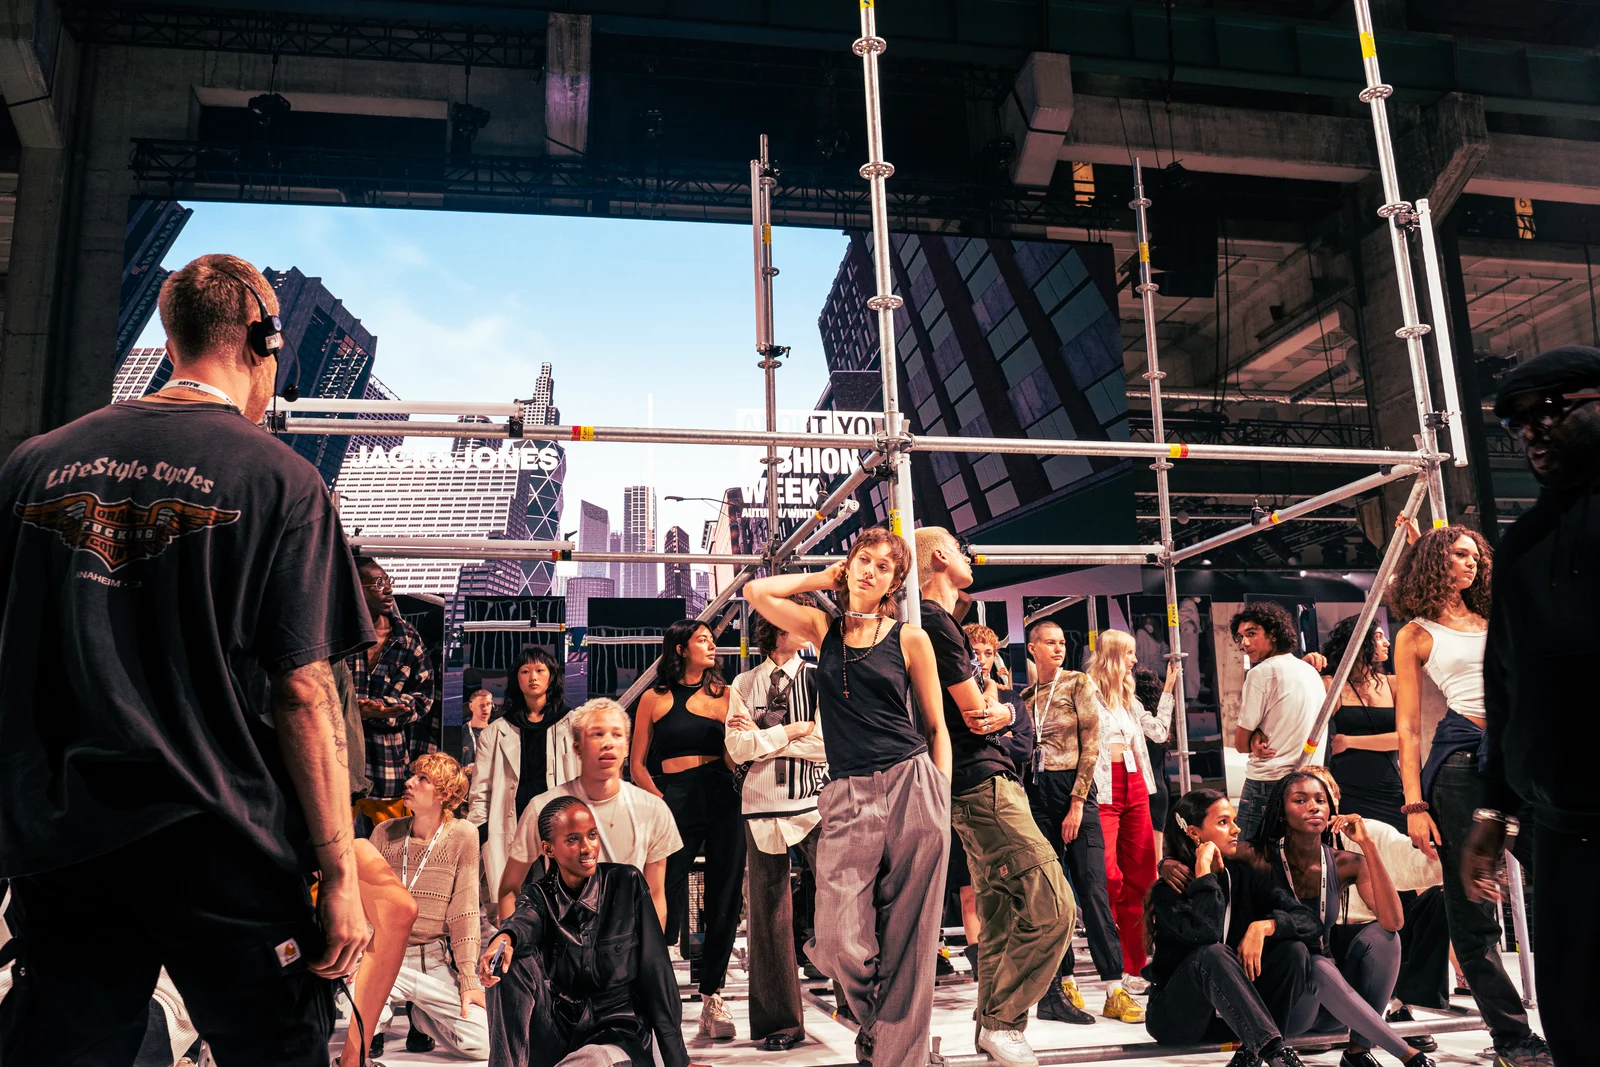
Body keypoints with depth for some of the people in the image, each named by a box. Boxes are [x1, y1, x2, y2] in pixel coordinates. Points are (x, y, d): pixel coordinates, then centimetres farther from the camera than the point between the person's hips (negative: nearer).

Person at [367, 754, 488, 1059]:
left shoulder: (462, 836, -6)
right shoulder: (384, 833, 0)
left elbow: (464, 911, -6)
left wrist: (468, 981, -7)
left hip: (436, 961, 0)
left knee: (481, 1044, -13)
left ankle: (420, 1016, 18)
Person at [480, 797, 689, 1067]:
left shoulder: (627, 882, -3)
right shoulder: (539, 895, 1)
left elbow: (655, 970, -4)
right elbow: (525, 920, -24)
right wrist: (505, 937, -51)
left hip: (619, 1030, -3)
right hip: (557, 1030, 3)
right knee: (518, 957, -23)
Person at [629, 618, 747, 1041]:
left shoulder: (725, 694, 12)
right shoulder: (655, 699, 8)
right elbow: (638, 764, 8)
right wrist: (662, 802, -6)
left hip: (723, 800, 2)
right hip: (675, 802, -2)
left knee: (723, 902, 4)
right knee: (666, 904, -3)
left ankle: (712, 996, 17)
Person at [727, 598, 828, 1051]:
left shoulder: (819, 679, 6)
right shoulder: (744, 684, 10)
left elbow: (825, 745, -6)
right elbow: (737, 748, -1)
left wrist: (760, 735, -4)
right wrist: (792, 731, -6)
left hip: (815, 804, -1)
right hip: (761, 807, 1)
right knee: (769, 914, 4)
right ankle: (781, 1021, 14)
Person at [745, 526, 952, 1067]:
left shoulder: (910, 639, 8)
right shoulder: (823, 629, 13)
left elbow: (936, 726, 11)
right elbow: (756, 591, 5)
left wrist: (943, 801, 2)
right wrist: (826, 577, 13)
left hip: (912, 787, -1)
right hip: (847, 797, 1)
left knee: (907, 944, 1)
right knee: (842, 946, -7)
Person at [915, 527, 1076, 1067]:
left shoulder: (938, 622, 20)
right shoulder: (934, 621, -12)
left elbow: (996, 709, 17)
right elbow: (976, 712, -15)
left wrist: (997, 712, -5)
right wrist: (990, 706, 7)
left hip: (983, 784, 11)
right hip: (982, 783, -11)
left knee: (1001, 917, 13)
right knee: (1054, 909, -13)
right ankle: (1003, 1020, -3)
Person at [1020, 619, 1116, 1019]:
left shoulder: (1078, 683, 0)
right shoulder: (1025, 696, 12)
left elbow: (1091, 745, -5)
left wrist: (1077, 803, -11)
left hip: (1074, 790, -4)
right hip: (1036, 795, 4)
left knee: (1092, 888, -6)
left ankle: (1114, 984, -2)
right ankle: (1064, 982, 13)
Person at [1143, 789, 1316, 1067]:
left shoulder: (1244, 875, 1)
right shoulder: (1168, 889, -13)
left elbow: (1311, 922, -7)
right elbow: (1205, 934, -33)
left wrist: (1263, 926, -26)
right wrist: (1204, 870, -24)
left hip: (1234, 1013, 5)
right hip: (1177, 1016, -5)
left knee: (1294, 949, -17)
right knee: (1212, 954, -34)